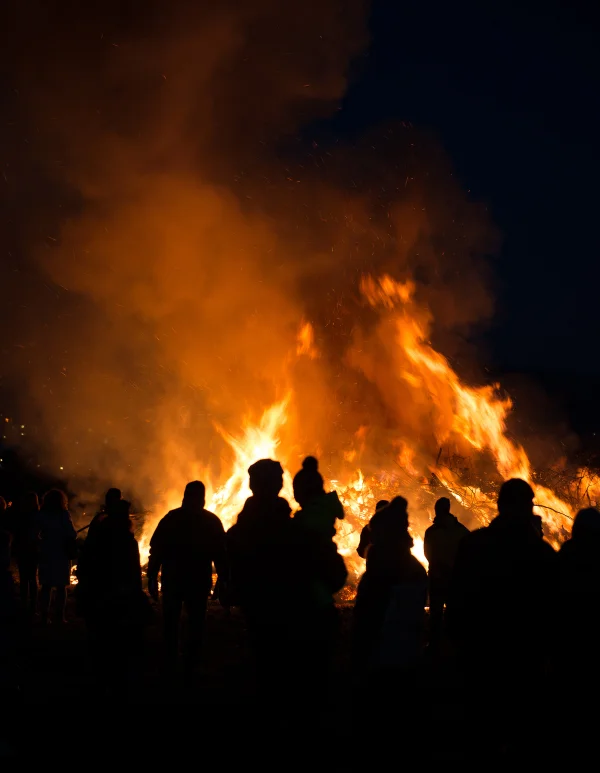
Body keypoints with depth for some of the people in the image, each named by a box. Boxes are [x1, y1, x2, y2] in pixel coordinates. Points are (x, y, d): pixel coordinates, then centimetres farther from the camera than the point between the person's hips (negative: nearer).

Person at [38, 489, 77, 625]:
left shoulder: (42, 515, -1)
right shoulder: (63, 515, -10)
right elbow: (72, 534, -13)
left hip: (46, 554, 3)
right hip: (62, 554, -3)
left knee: (46, 586, 7)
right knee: (61, 586, 4)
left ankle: (44, 615, 4)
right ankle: (59, 616, 0)